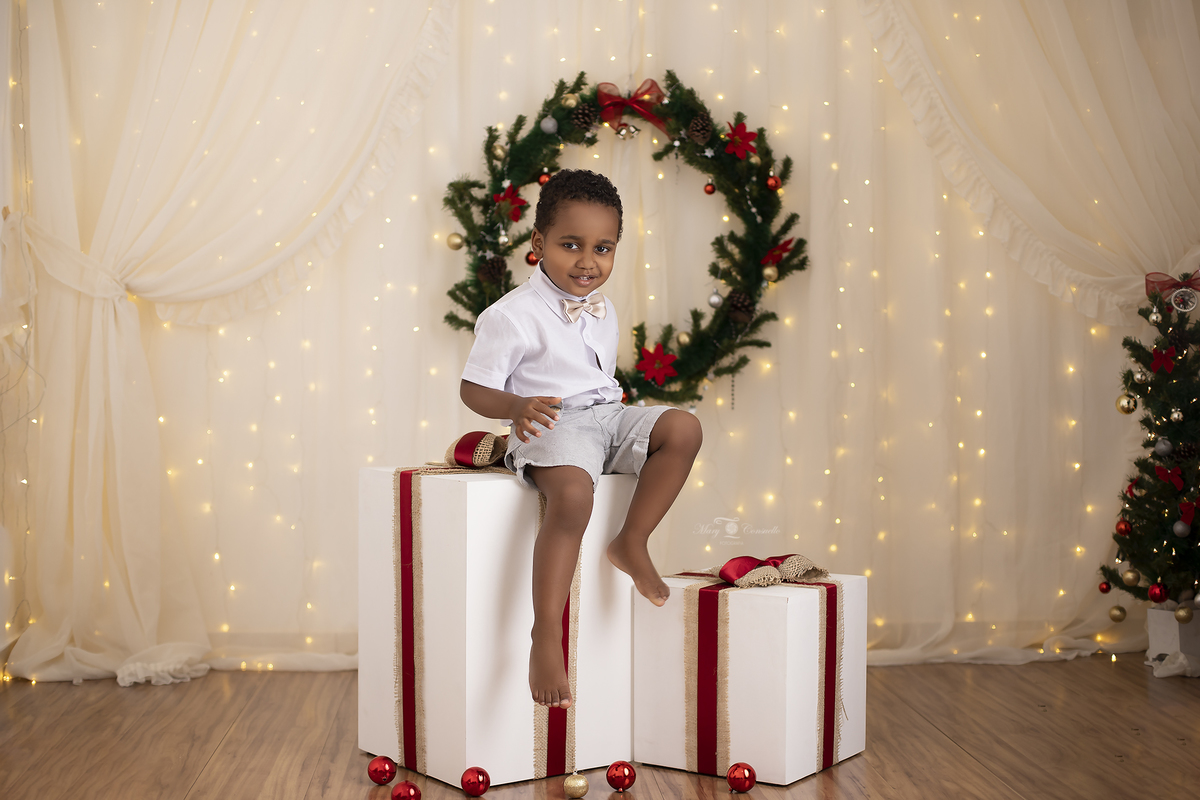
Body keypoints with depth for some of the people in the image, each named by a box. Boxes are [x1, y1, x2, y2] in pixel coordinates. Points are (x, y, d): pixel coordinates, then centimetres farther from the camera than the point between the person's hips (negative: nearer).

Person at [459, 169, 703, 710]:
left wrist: (612, 408, 11)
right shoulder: (511, 316, -8)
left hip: (607, 415, 8)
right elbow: (474, 387, -8)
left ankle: (632, 543, -6)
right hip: (552, 425, -7)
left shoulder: (603, 312, 15)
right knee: (572, 497, -35)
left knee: (682, 428, -14)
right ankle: (546, 637, -30)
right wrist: (516, 407, -26)